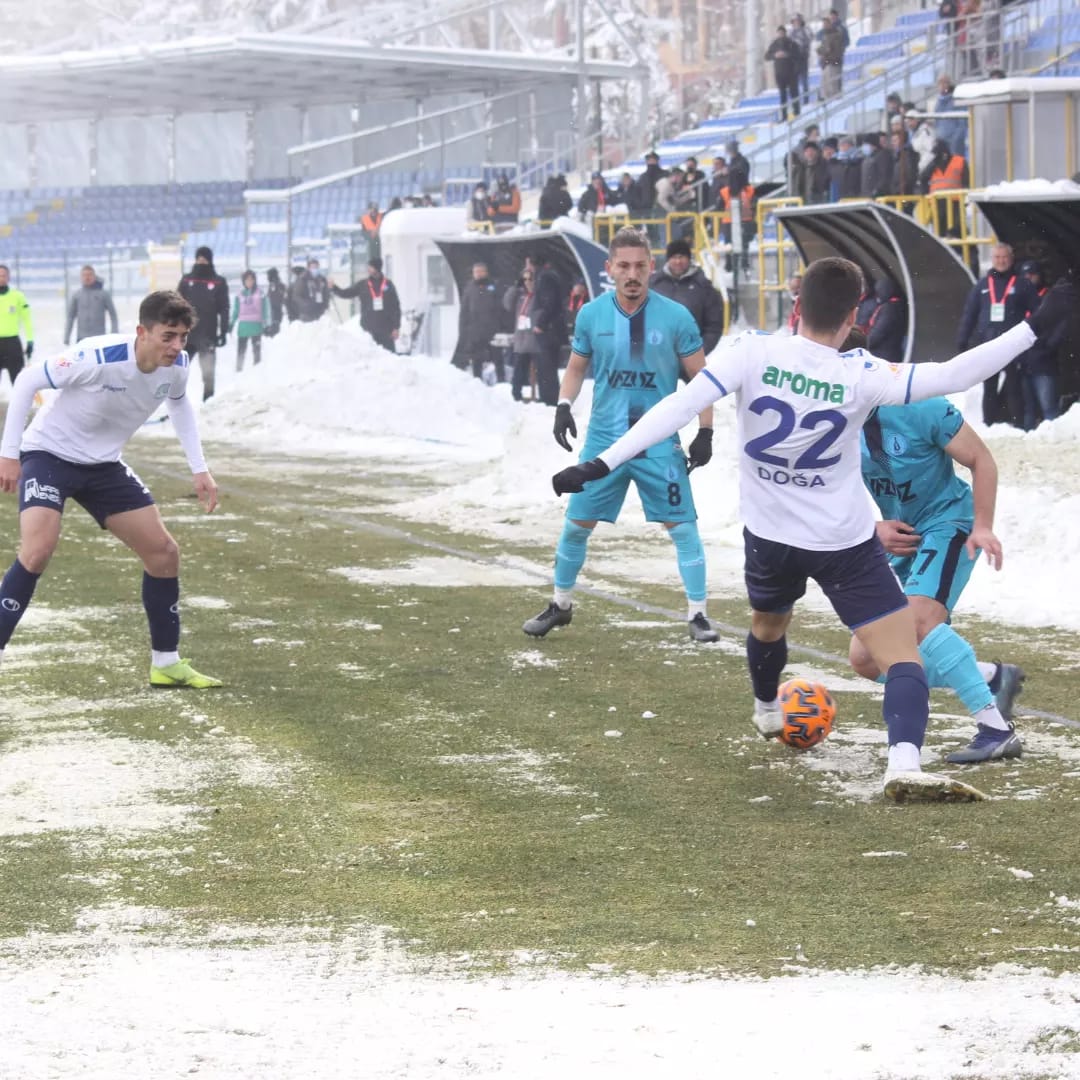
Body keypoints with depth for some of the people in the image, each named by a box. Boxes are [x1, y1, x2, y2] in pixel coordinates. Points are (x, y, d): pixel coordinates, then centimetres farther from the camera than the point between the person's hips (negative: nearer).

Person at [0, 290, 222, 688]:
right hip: (49, 455, -6)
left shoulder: (177, 365, -12)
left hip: (104, 464, 7)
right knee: (37, 550, -28)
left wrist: (199, 468, 8)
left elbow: (179, 403, 14)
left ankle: (166, 663, 18)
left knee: (164, 552, 4)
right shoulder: (97, 358, -32)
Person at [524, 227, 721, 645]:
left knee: (682, 525, -4)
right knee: (577, 524, 6)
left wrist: (705, 431, -6)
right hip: (604, 438, 2)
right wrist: (564, 405, -3)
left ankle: (697, 614, 7)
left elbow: (700, 377, 0)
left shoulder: (675, 317, -8)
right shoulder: (591, 315, -1)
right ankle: (560, 605, 24)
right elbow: (576, 367, 14)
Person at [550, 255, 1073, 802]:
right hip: (846, 545, -4)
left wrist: (603, 463, -23)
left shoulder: (751, 352, -16)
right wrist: (1035, 326, -21)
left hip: (769, 537, 4)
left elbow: (679, 406, -23)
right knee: (903, 656, -6)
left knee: (767, 623, 35)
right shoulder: (860, 376, -19)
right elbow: (952, 376, -24)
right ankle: (904, 763, -30)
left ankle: (767, 713, 59)